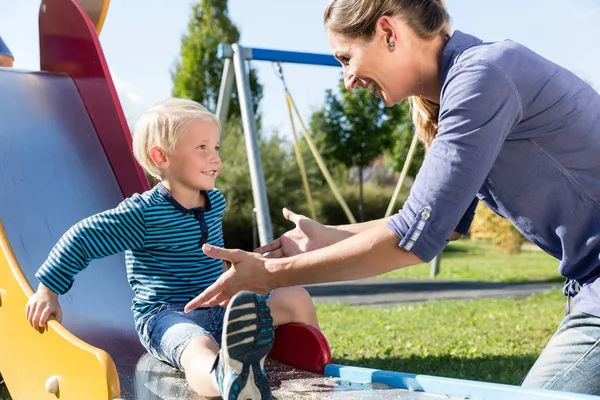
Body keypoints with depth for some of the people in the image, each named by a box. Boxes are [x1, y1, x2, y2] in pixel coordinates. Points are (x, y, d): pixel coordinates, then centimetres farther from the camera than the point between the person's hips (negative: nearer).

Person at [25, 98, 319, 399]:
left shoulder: (216, 202, 9)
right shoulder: (143, 213, -14)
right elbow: (81, 239, -9)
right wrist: (47, 291, -6)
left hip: (217, 309, 8)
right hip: (165, 316, -8)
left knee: (296, 298, -7)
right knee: (200, 347, -44)